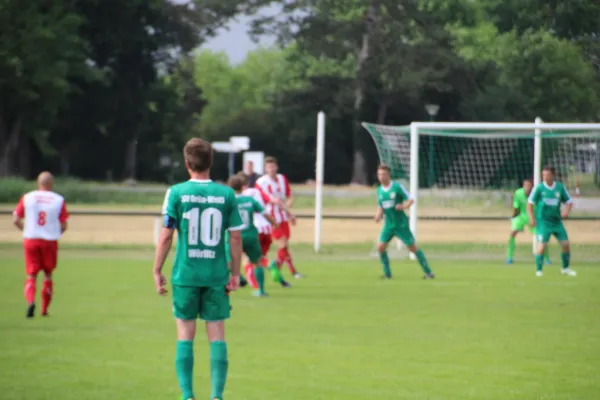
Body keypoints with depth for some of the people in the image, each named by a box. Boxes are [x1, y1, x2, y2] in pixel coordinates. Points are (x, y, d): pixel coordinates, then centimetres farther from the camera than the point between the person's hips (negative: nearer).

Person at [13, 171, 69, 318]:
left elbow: (16, 220, 0)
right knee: (48, 275, 16)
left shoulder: (27, 198, 1)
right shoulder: (59, 200, -2)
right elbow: (64, 225, -3)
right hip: (50, 241, 0)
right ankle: (44, 310, 20)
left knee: (31, 276, 3)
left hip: (30, 240, 0)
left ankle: (31, 301, -24)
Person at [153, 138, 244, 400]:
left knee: (185, 336, 7)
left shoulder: (177, 192, -5)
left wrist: (157, 271, 5)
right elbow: (235, 237, 1)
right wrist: (235, 273, 9)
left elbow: (166, 236, -4)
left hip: (185, 275, -1)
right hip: (217, 275, 1)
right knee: (217, 336, 6)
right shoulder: (226, 194, 0)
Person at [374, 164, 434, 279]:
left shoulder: (397, 187, -10)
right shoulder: (379, 190, 7)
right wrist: (378, 215, -3)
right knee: (380, 247, -8)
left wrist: (403, 206, -28)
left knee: (413, 247, -4)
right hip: (388, 225, 5)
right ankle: (387, 273, 5)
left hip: (401, 224, -5)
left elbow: (411, 200, -8)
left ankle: (428, 272, 3)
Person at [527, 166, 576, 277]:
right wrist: (532, 218, -10)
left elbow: (569, 202, 10)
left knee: (565, 244, 4)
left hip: (557, 221, 4)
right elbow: (530, 203, -1)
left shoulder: (560, 188, 1)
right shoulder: (539, 188, -6)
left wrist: (566, 211, -10)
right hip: (543, 222, -4)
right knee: (542, 245, -14)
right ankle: (539, 270, -3)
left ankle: (565, 268, 22)